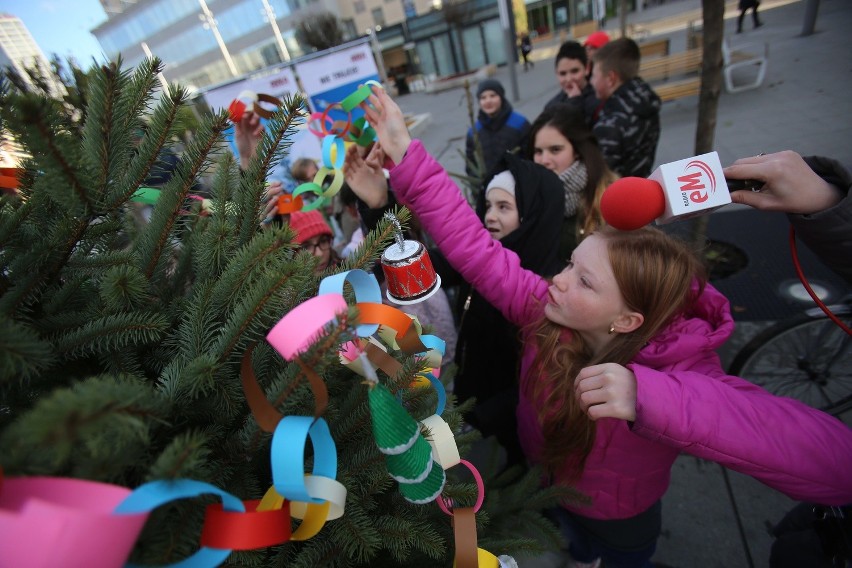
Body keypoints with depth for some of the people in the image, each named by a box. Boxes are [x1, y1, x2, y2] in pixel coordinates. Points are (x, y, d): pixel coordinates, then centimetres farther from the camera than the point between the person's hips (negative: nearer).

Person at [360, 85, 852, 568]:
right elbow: (474, 248, -32)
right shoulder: (548, 310, -30)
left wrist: (648, 398, -64)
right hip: (547, 487, 4)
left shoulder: (680, 376, -39)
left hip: (621, 525, -4)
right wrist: (406, 154, -35)